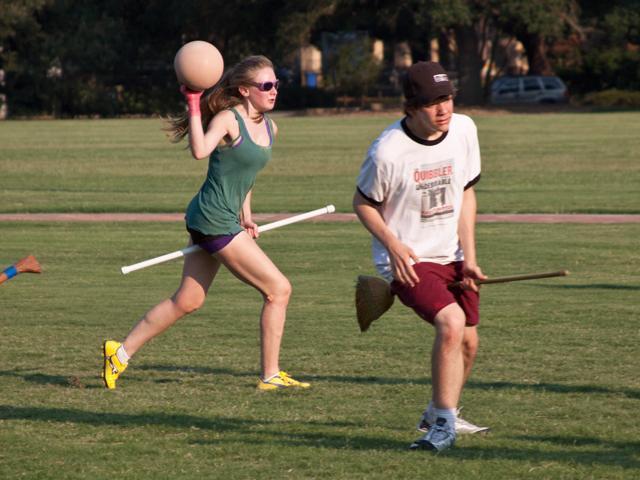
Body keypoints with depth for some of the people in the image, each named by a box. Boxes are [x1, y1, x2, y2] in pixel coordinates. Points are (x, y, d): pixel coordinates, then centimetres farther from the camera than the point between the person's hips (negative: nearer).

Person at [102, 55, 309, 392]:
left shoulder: (269, 128, 12)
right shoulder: (229, 119, -13)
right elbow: (200, 151, -31)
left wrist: (245, 215, 21)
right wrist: (194, 106, -31)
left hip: (226, 221, 9)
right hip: (214, 220, -9)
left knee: (187, 301, 14)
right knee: (279, 290, -6)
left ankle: (120, 352, 21)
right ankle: (270, 376, 1)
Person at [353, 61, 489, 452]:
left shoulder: (464, 130, -4)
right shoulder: (388, 150, -20)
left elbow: (466, 194, 6)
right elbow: (363, 202, -5)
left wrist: (469, 257, 0)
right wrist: (392, 245, -19)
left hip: (451, 256, 6)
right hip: (407, 260, -6)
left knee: (468, 342, 11)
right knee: (451, 322, -27)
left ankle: (440, 415, 37)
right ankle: (444, 425, -17)